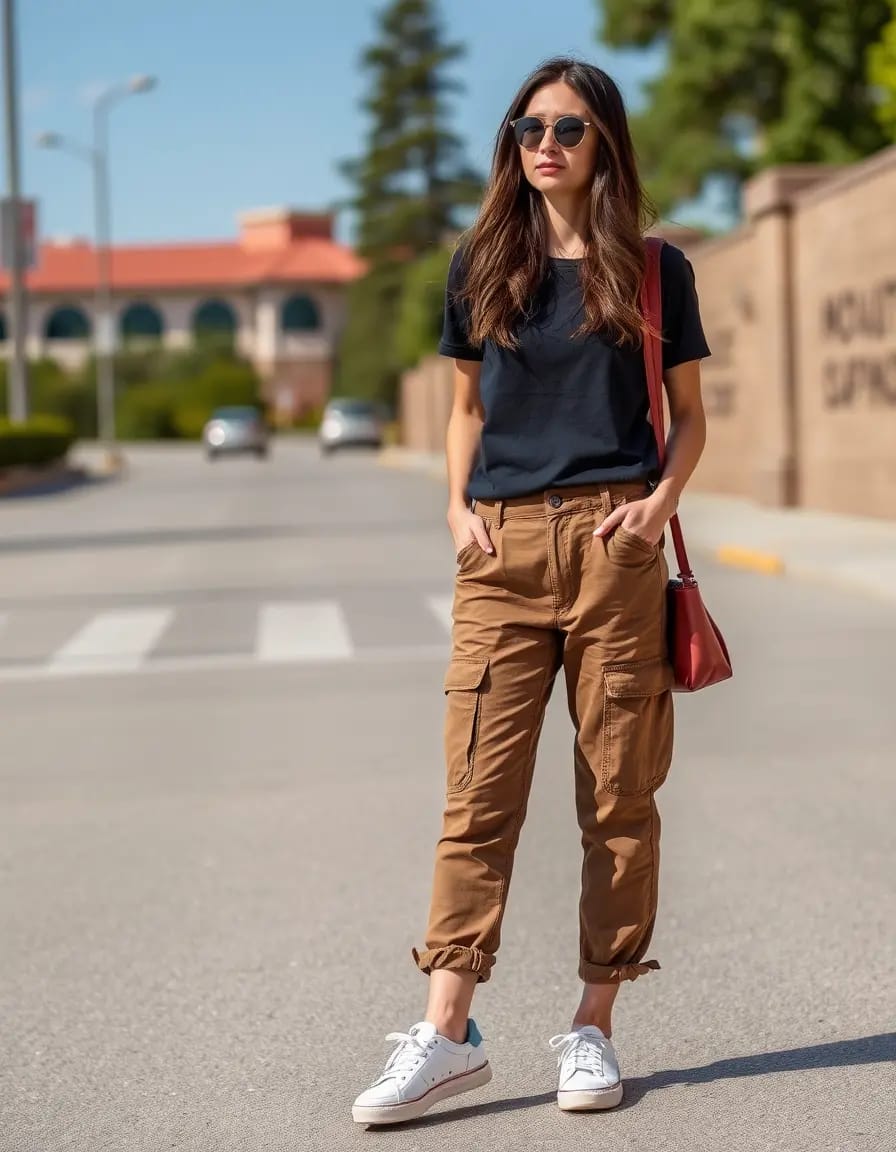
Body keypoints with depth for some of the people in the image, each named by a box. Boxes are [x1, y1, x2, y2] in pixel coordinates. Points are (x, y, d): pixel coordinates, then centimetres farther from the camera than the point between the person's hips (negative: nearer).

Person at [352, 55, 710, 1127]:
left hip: (612, 545, -1)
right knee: (480, 790, -4)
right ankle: (446, 1031, -3)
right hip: (501, 552, 1)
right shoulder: (482, 265, 13)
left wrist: (661, 501, -5)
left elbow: (688, 414, 12)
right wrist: (457, 503, 3)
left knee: (618, 793, 2)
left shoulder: (651, 271, 8)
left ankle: (592, 1028, 10)